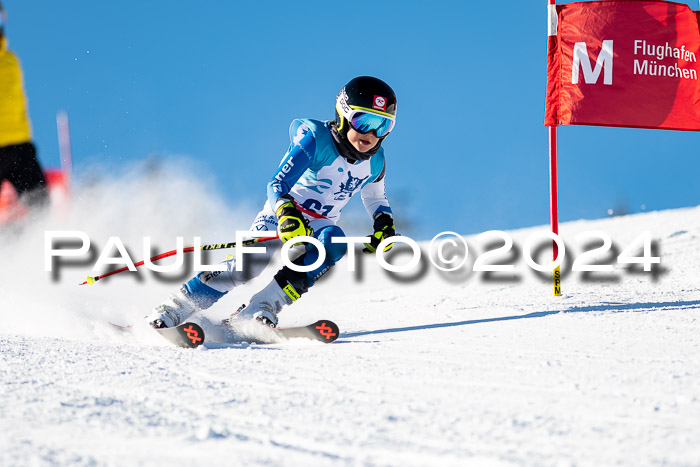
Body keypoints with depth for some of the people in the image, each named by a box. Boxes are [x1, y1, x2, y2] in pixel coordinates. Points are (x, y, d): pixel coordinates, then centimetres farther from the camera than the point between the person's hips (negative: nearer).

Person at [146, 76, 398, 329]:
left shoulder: (375, 161, -2)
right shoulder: (317, 139, -20)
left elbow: (375, 198, 21)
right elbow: (277, 184, -28)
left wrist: (384, 225, 0)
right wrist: (286, 212, -48)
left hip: (319, 226, 5)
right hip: (283, 213, -5)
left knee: (334, 242, -32)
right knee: (252, 262, -32)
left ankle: (259, 309, -36)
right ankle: (172, 309, -21)